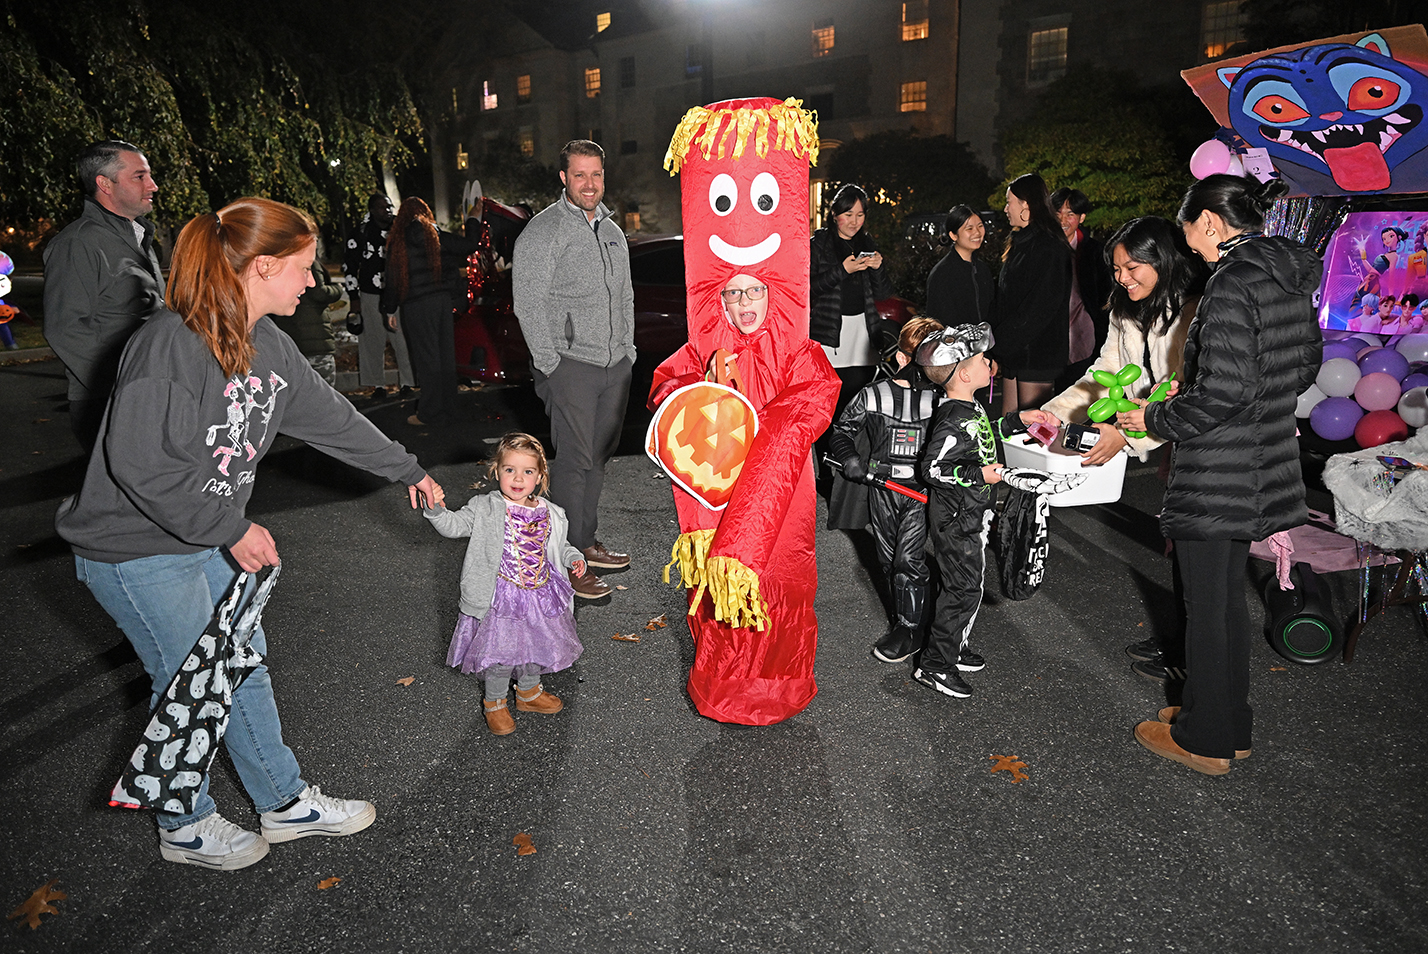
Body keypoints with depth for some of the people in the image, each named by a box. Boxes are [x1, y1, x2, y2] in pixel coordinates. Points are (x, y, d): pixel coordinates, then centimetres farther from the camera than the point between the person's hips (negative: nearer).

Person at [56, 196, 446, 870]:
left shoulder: (267, 345, 0)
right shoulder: (170, 342, -26)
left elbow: (328, 416, 11)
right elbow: (136, 461, -28)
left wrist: (406, 468, 18)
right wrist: (231, 528, -24)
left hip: (210, 536, 8)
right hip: (136, 550, -8)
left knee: (245, 666, 16)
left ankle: (284, 802, 32)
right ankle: (184, 828, 31)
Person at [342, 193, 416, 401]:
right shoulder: (360, 235, 1)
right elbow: (349, 266, 5)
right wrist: (354, 297, 1)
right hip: (370, 296, -1)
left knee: (403, 340, -6)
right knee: (373, 341, 2)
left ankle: (407, 382, 4)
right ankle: (378, 384, 11)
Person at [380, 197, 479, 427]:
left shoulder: (398, 240, -3)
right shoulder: (436, 234, 5)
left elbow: (393, 278, -1)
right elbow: (469, 246, 8)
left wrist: (390, 310, 6)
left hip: (417, 306, -4)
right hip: (442, 299, 5)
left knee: (426, 359, -2)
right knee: (445, 356, 9)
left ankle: (430, 414, 2)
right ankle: (448, 409, 17)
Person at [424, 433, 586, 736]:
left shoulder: (550, 514, 1)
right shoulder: (485, 509, -8)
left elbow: (557, 546, 16)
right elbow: (453, 525, -12)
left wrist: (574, 558, -1)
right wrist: (435, 509, -29)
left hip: (540, 596, 4)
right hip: (500, 599, -4)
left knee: (536, 647, 19)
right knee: (501, 653, 2)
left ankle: (529, 692, 46)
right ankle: (495, 703, 29)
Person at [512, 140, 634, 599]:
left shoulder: (612, 231, 17)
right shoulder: (543, 230, -6)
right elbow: (528, 302, -11)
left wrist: (628, 351, 16)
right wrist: (550, 364, -14)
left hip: (615, 363, 7)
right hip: (571, 363, -7)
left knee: (599, 454, 12)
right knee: (574, 459, -7)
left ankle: (587, 541, 25)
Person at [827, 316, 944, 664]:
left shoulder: (940, 398, -5)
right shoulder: (873, 395, -4)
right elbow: (841, 430, 7)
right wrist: (849, 459, -10)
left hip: (922, 490, -2)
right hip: (881, 487, 2)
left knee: (908, 560, -7)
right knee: (888, 560, 12)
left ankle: (909, 630, 9)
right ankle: (903, 616, 32)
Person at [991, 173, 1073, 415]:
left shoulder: (1049, 248, -12)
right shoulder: (1020, 244, 18)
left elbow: (1041, 307, -18)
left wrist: (1000, 342, -17)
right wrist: (993, 335, 9)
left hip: (1036, 355, -9)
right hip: (1015, 351, 9)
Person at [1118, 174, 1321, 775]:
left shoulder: (1233, 283, -20)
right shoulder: (1290, 278, 8)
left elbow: (1223, 392, -25)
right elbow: (1305, 366, 17)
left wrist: (1155, 419, -10)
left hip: (1216, 474, -9)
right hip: (1264, 463, 9)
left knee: (1207, 606, 5)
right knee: (1228, 597, 20)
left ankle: (1205, 740, 21)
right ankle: (1231, 725, 35)